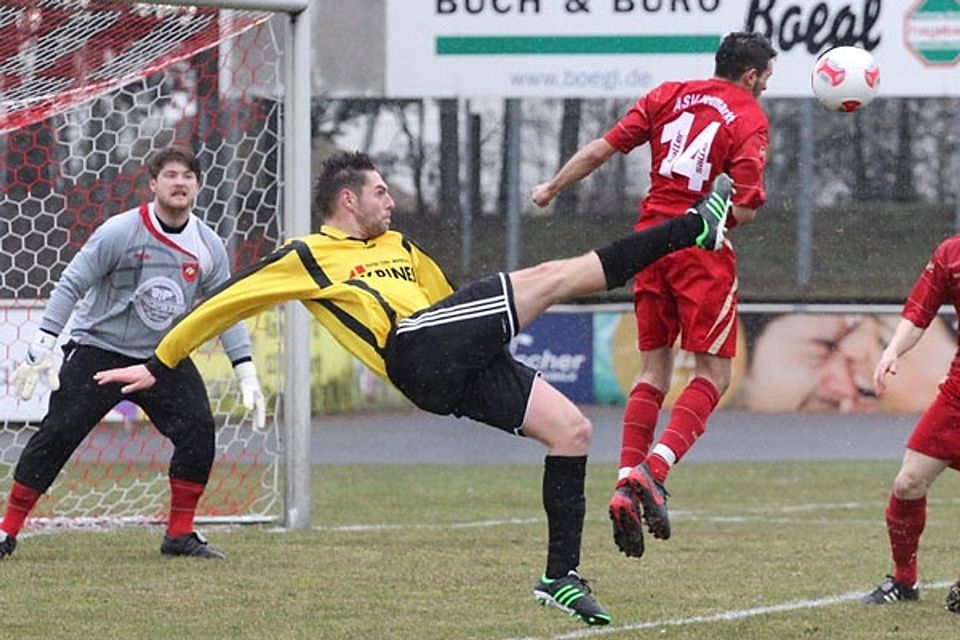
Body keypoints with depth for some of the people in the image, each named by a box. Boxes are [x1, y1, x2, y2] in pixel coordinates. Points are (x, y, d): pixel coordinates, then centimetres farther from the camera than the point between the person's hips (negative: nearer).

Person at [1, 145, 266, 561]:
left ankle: (180, 534, 1)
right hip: (97, 351, -4)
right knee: (56, 436, -10)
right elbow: (71, 286, -13)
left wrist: (246, 374, 0)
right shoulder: (120, 232, -16)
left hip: (164, 356, 4)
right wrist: (42, 348, -19)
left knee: (198, 431, -12)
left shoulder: (209, 247, -2)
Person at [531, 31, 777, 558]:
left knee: (654, 371, 13)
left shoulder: (668, 95, 9)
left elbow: (601, 149, 8)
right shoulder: (749, 118, -4)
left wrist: (551, 189, 21)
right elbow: (744, 209, -14)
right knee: (713, 373, 2)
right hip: (701, 251, -5)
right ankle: (653, 471, -18)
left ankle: (626, 485, 0)